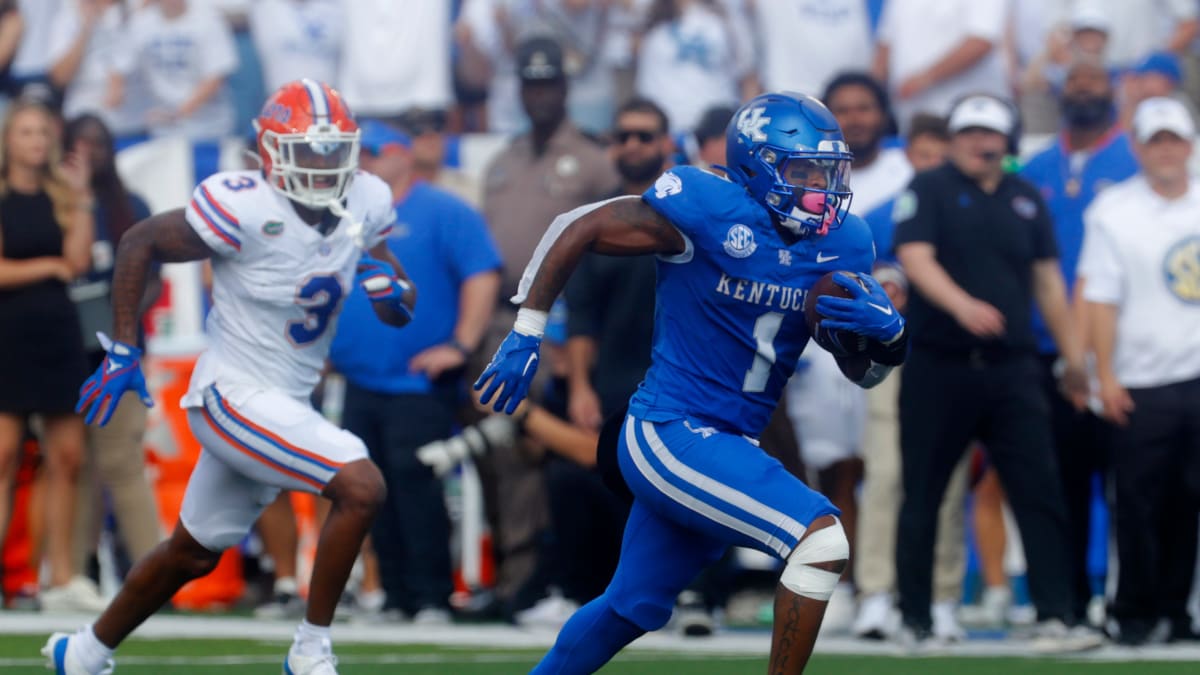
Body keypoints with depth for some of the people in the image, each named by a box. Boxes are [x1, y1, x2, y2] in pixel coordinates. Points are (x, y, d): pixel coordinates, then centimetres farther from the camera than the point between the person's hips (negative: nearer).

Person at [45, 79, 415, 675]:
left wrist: (392, 288, -16)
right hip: (235, 396, -8)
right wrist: (122, 351, -11)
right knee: (361, 487, -23)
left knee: (194, 553, 21)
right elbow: (139, 244, -9)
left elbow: (401, 315, 8)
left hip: (287, 401, 8)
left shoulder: (366, 203, -3)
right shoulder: (244, 207, -22)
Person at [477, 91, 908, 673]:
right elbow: (577, 228, -7)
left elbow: (865, 371, 10)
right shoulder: (710, 211, -16)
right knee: (822, 539, -22)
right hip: (672, 434, -8)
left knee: (630, 609, 21)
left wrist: (886, 330, -13)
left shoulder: (843, 245, 3)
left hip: (728, 445, 8)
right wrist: (525, 335, -8)